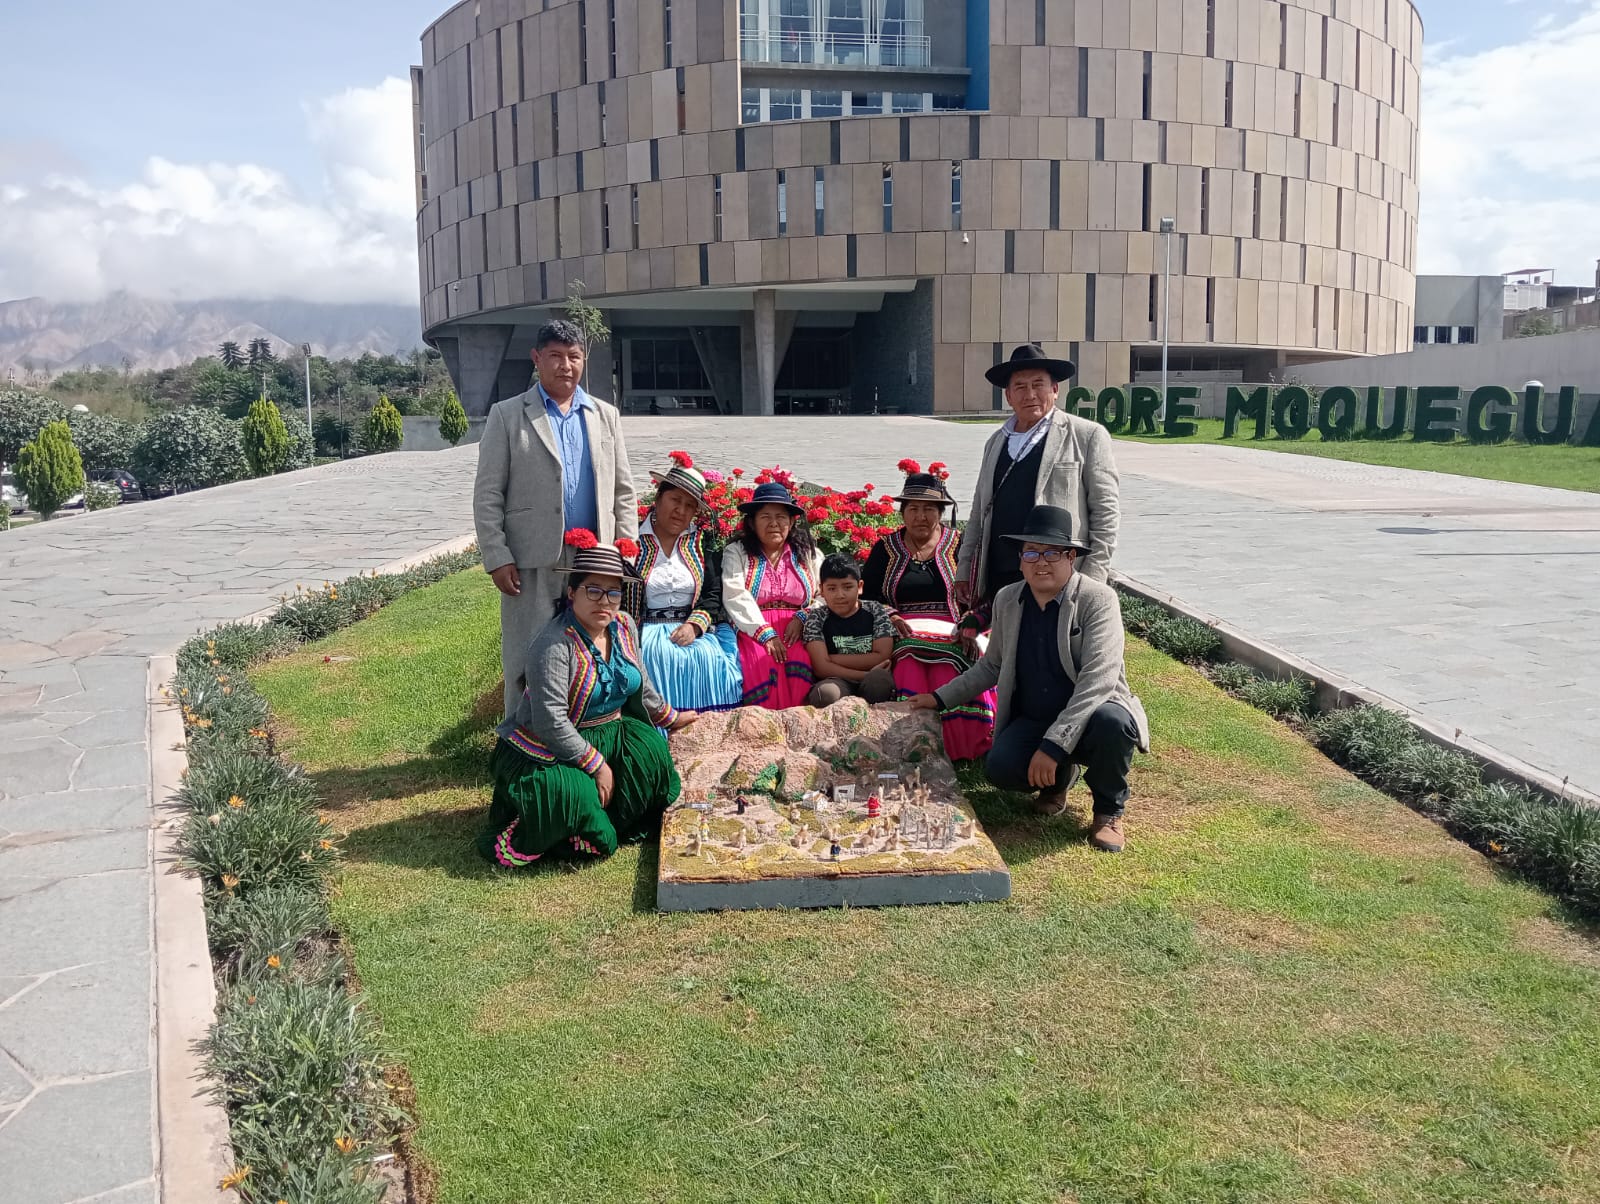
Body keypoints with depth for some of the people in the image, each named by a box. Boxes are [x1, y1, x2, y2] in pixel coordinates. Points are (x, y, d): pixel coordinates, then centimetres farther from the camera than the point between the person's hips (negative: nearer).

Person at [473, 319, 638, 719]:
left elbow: (623, 492, 13)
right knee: (528, 666, 2)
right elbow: (488, 496, -1)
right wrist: (497, 559, -9)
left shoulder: (606, 415, 13)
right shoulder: (507, 416, 3)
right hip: (532, 565, -3)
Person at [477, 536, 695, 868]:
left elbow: (639, 684, 18)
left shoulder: (624, 625, 0)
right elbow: (550, 720, -28)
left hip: (609, 734, 7)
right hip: (551, 749, -7)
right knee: (574, 796, -34)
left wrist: (669, 718, 26)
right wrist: (597, 764, -24)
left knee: (651, 751, -21)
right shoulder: (554, 644, -25)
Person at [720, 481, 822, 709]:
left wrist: (803, 618, -10)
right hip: (751, 631, -1)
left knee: (800, 663, -31)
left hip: (795, 632, 2)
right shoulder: (736, 552, 9)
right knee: (762, 663, -33)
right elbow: (735, 596, -6)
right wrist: (765, 633, -16)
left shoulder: (809, 554, 18)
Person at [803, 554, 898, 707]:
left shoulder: (876, 611, 9)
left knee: (879, 679, -36)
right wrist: (866, 675, -14)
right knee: (823, 694, -38)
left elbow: (882, 657, -3)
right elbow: (821, 668, -7)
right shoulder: (816, 617, 5)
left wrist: (832, 659, -3)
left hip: (873, 684, 1)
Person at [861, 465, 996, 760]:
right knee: (909, 671, -33)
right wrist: (891, 616, -9)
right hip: (901, 635, 1)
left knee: (946, 676, -34)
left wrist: (969, 628, -14)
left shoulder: (959, 545, 12)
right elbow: (867, 595, 10)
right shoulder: (885, 549, 16)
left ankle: (963, 748, -22)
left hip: (951, 636, -1)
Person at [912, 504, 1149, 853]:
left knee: (1112, 723, -37)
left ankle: (1109, 810, -5)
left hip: (1092, 713, -4)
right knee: (1000, 768, -25)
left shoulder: (1098, 599, -16)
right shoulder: (1007, 600, 2)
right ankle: (1061, 776, 13)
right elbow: (992, 667, 17)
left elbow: (1098, 680, -26)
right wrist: (940, 697, 9)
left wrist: (1053, 745, -34)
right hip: (1032, 720, 4)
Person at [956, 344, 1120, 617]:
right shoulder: (996, 441, 18)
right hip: (998, 580, 5)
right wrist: (965, 573, 16)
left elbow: (1105, 513, -3)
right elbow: (979, 513, 21)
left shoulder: (1088, 436, 1)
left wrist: (1092, 579, -10)